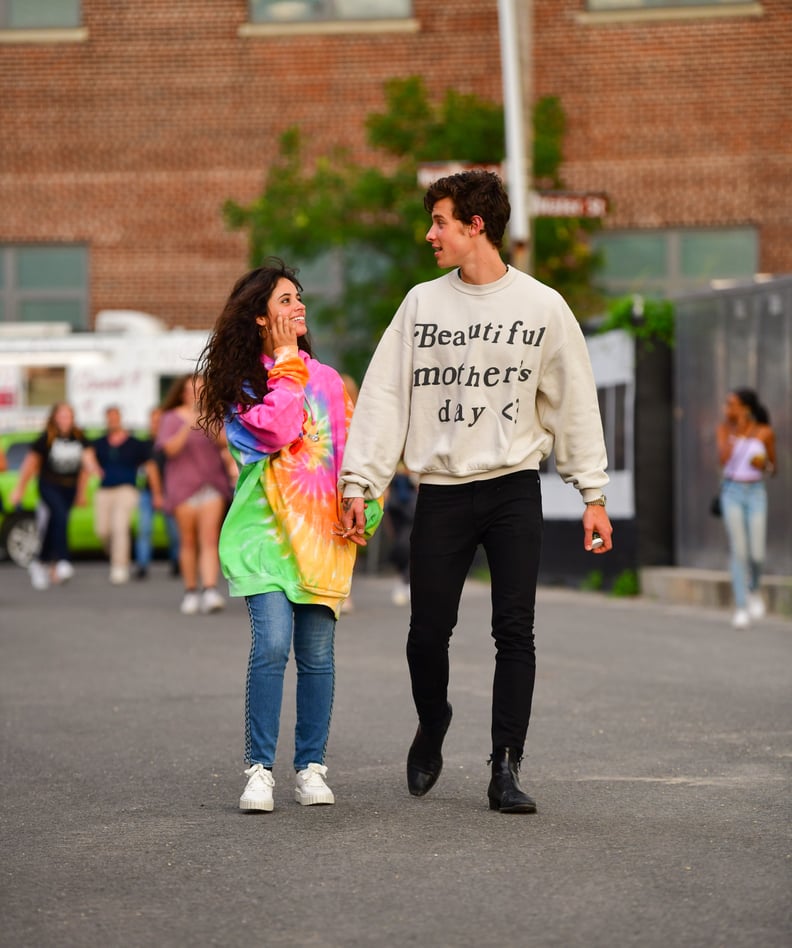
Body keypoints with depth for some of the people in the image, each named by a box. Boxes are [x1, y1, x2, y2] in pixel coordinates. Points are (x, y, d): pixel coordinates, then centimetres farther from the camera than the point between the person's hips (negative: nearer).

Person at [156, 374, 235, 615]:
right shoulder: (172, 419, 5)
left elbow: (226, 443, -1)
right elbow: (170, 448, -8)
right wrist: (188, 426, -19)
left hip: (212, 483, 1)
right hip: (183, 485, -1)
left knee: (209, 539, -11)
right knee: (188, 540, 1)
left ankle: (210, 591, -19)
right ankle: (190, 592, 11)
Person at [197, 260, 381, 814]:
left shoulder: (326, 379, 14)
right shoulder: (241, 380, 4)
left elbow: (350, 451, 12)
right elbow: (275, 432, -14)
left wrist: (362, 512, -3)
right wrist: (285, 363, -5)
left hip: (322, 530, 3)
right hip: (265, 524, -3)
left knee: (317, 653, 2)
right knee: (272, 644, -17)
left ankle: (311, 767, 11)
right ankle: (260, 769, -12)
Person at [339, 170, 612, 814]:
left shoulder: (543, 306, 3)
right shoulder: (422, 303, 7)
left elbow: (575, 402, 5)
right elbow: (385, 396, 5)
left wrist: (593, 494, 1)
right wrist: (359, 482, -2)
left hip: (514, 487, -1)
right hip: (441, 490, 1)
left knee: (515, 632, -6)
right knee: (428, 632, 1)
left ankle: (506, 770, -1)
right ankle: (432, 728, 28)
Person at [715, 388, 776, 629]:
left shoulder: (765, 433, -5)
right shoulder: (724, 429, -2)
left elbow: (772, 469, 5)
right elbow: (723, 460, -17)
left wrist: (764, 464, -18)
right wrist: (735, 431, -18)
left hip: (756, 494, 0)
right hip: (731, 492, 0)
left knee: (756, 554, -8)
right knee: (738, 550, -13)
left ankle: (754, 589, 25)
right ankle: (741, 608, -5)